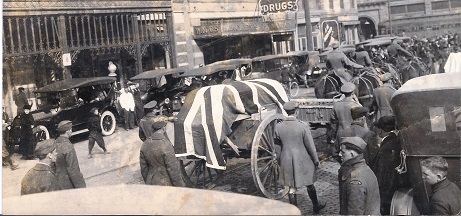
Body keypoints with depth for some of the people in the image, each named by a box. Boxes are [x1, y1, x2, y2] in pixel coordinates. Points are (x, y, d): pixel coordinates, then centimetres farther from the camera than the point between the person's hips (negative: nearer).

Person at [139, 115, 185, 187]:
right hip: (166, 184, -6)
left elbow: (143, 168, 8)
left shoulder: (145, 145, -2)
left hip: (151, 183, 6)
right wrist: (180, 186, -8)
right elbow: (173, 169, -18)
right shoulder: (166, 145, -22)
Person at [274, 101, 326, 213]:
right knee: (309, 184, 20)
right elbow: (310, 146, -11)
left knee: (292, 188, 13)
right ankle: (316, 206, 39)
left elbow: (278, 142, 4)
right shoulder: (303, 126, -18)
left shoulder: (278, 127, -10)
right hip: (303, 161, -2)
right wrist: (316, 160, 2)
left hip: (287, 161, 2)